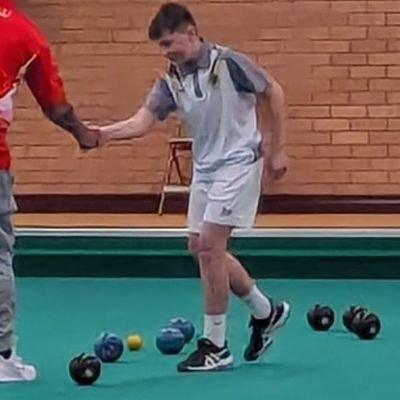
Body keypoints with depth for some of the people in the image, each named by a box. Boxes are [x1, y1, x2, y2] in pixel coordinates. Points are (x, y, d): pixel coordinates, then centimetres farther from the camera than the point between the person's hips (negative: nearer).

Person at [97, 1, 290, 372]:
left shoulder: (229, 63, -15)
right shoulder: (170, 81, 0)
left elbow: (273, 92, -5)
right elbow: (143, 121, -11)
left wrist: (277, 149, -4)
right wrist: (103, 133, -29)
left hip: (238, 164, -8)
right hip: (205, 168, 8)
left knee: (209, 245, -13)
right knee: (200, 248, 9)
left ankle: (215, 346, -3)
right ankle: (265, 311, 28)